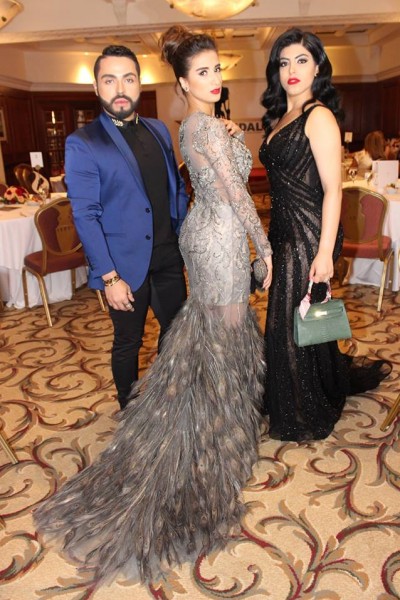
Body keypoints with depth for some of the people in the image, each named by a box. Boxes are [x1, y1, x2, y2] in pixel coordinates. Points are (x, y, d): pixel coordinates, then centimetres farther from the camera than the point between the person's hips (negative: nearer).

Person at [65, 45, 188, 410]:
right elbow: (85, 216, -13)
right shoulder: (82, 144, -10)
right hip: (125, 266, -5)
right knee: (128, 343, 10)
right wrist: (109, 277, -17)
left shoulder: (159, 130, 8)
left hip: (168, 257, 6)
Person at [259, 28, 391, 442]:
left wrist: (325, 252, -22)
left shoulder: (318, 116, -10)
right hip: (284, 232, 8)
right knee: (289, 318, 15)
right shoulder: (280, 117, 15)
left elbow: (332, 190, -17)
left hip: (308, 234, -8)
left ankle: (308, 418, 23)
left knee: (297, 321, 2)